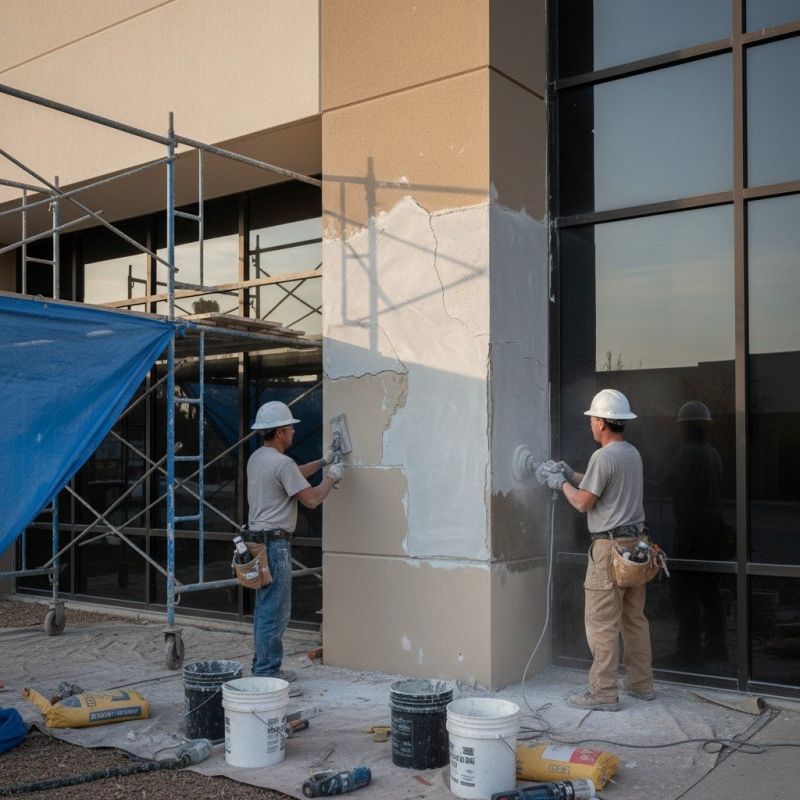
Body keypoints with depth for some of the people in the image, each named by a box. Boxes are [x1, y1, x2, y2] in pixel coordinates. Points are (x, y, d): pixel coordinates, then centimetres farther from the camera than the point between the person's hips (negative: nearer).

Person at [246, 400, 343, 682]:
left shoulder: (256, 458, 13)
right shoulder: (282, 462, -17)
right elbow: (311, 499, -16)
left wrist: (321, 462, 30)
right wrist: (332, 477, 0)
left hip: (257, 539, 10)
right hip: (275, 543, -10)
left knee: (265, 609, 16)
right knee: (274, 611, -4)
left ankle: (263, 666, 24)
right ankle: (267, 671, 1)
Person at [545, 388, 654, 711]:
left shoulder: (604, 456, -16)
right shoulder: (632, 453, 13)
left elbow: (583, 502, -15)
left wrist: (563, 484, 3)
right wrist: (573, 475, 23)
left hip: (610, 546, -9)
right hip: (636, 542, 9)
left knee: (602, 623, -3)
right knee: (634, 618, 16)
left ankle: (603, 693, 1)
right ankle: (641, 684, 24)